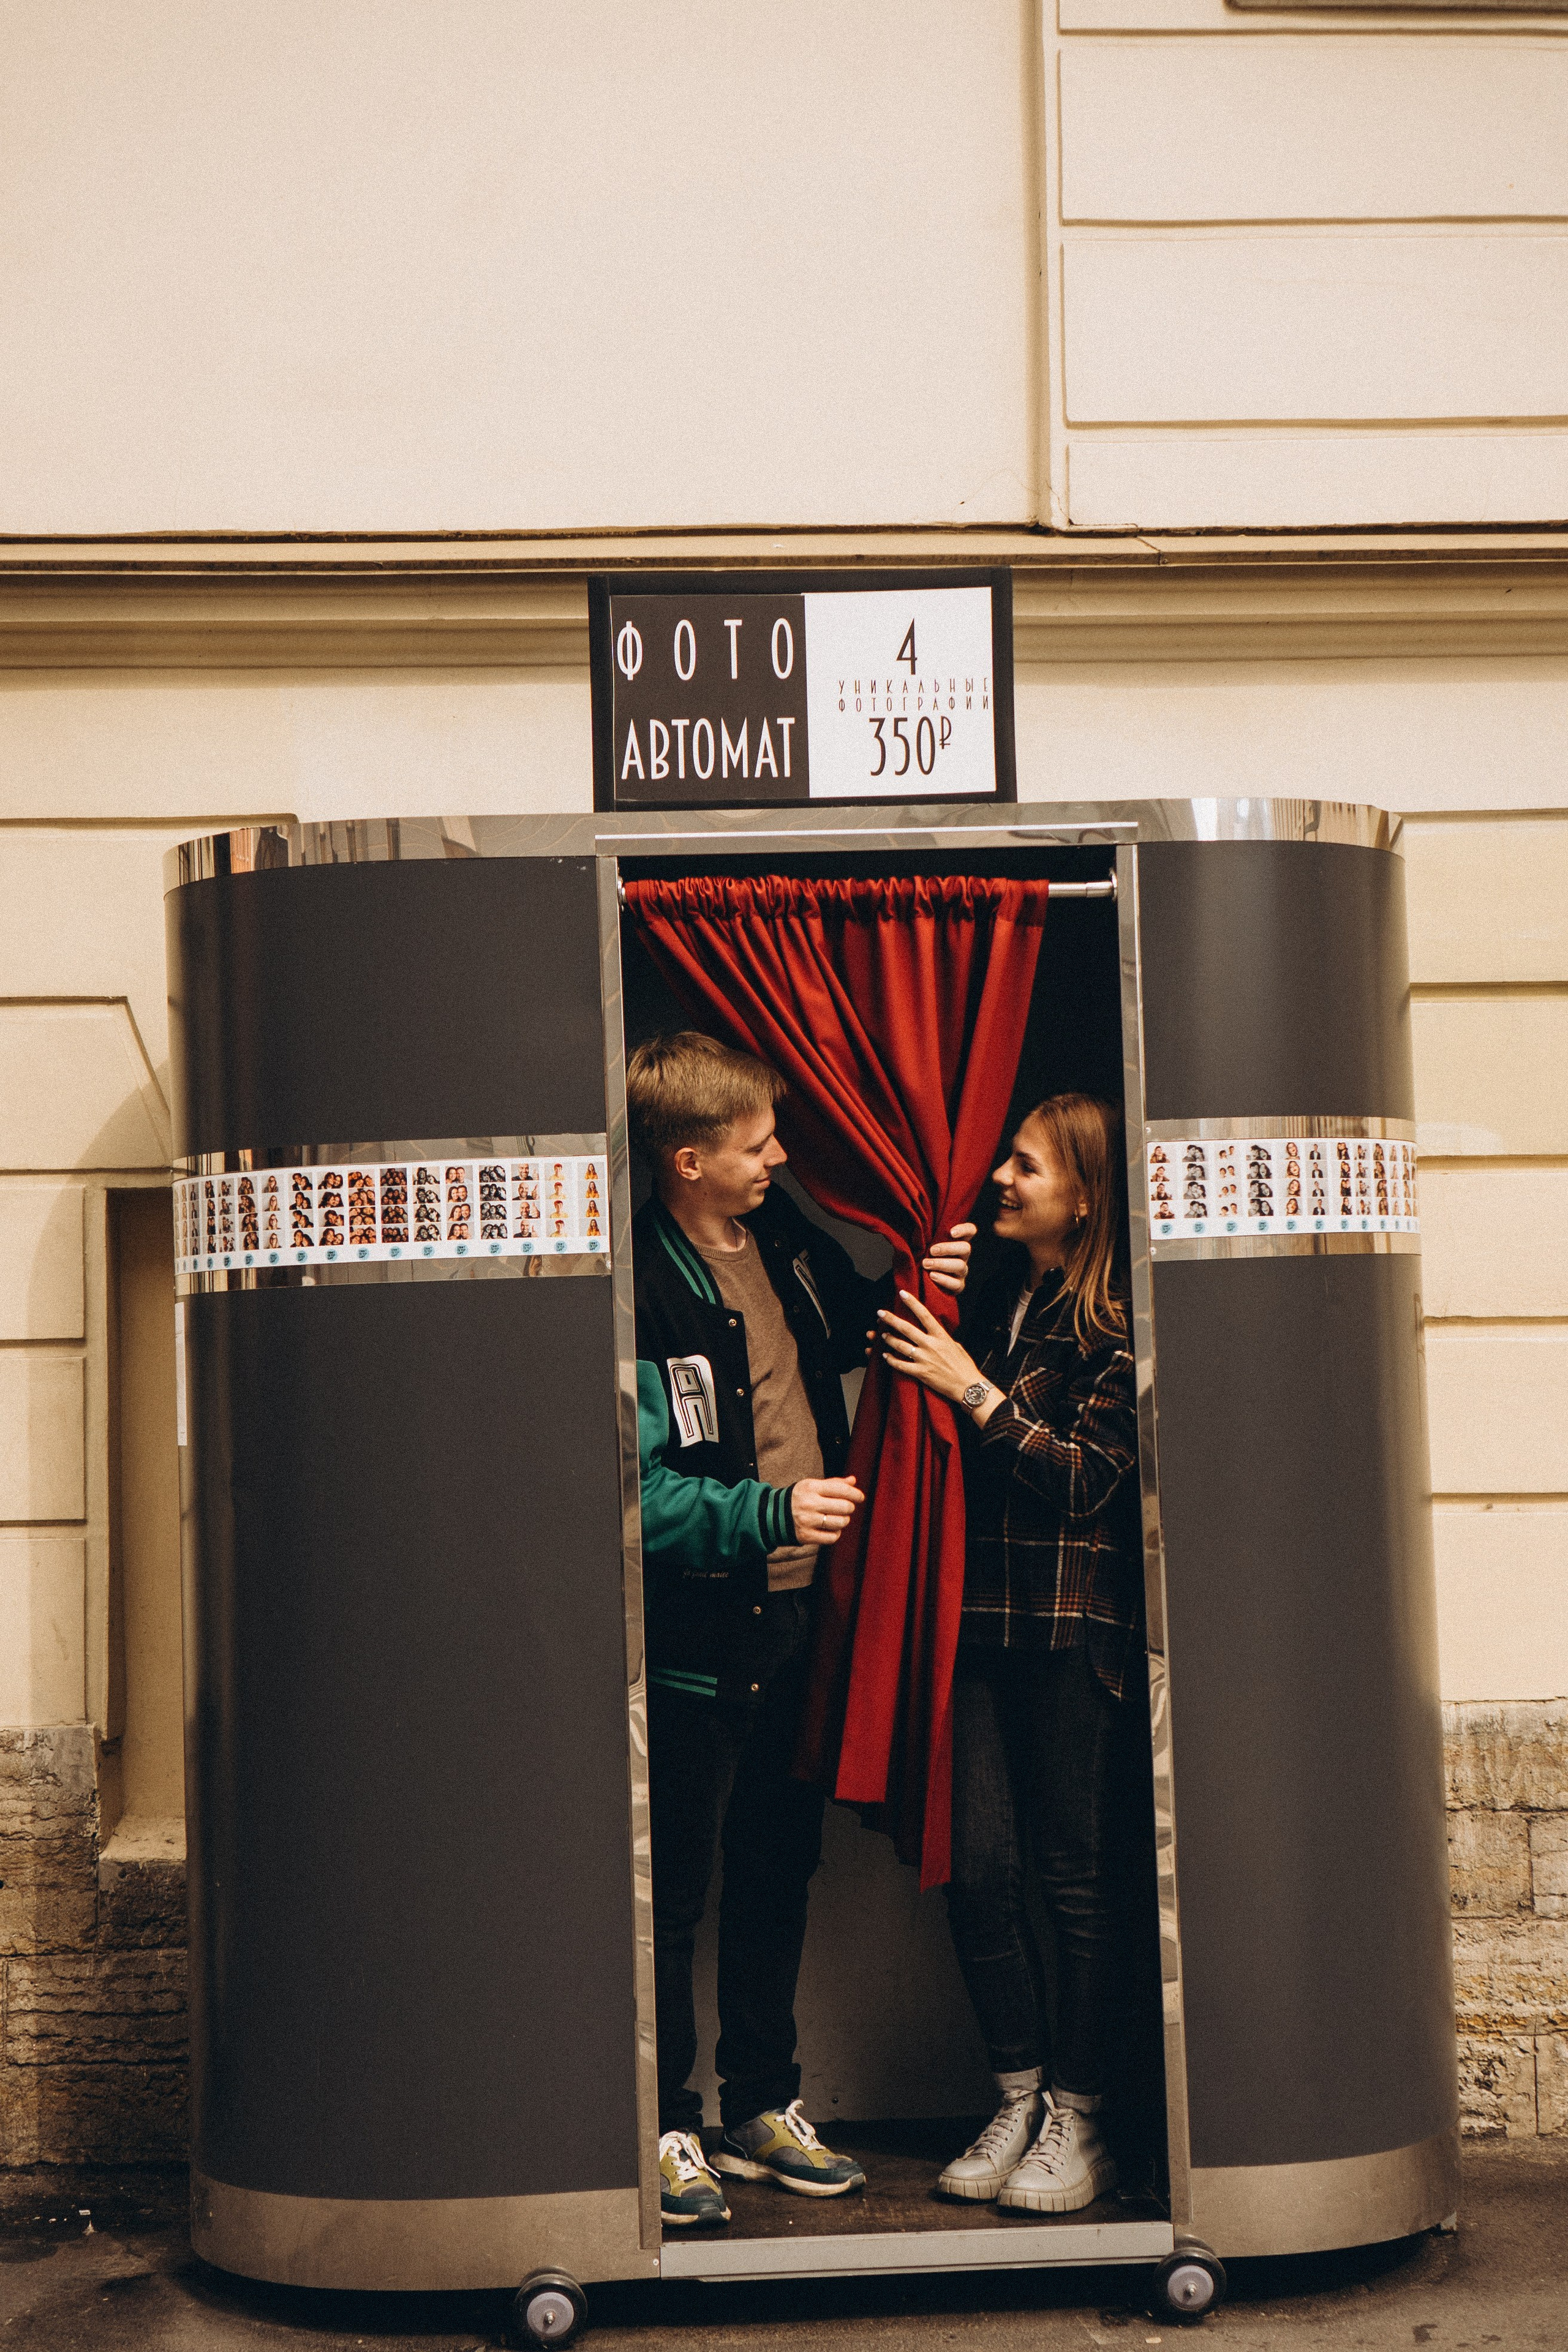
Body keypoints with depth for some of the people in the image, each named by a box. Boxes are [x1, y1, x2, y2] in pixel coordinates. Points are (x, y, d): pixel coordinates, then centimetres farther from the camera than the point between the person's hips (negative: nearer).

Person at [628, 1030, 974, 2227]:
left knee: (779, 1874, 17)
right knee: (673, 1893, 3)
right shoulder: (636, 1291, -18)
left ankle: (765, 2109, 31)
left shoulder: (785, 1239, 5)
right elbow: (636, 1491, -19)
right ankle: (667, 2126, 18)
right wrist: (770, 1513, -26)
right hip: (693, 1637, -7)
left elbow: (844, 1333, 27)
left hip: (793, 1615, 8)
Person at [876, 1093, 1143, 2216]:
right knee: (979, 1868, 3)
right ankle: (1020, 2103, 18)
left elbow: (1088, 1477, -13)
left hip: (1079, 1627, -6)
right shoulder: (997, 1299, 13)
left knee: (1078, 1876, 2)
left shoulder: (1118, 1324, -6)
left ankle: (1079, 2123, 14)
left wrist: (973, 1388, -13)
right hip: (985, 1619, 6)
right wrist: (930, 1328, 7)